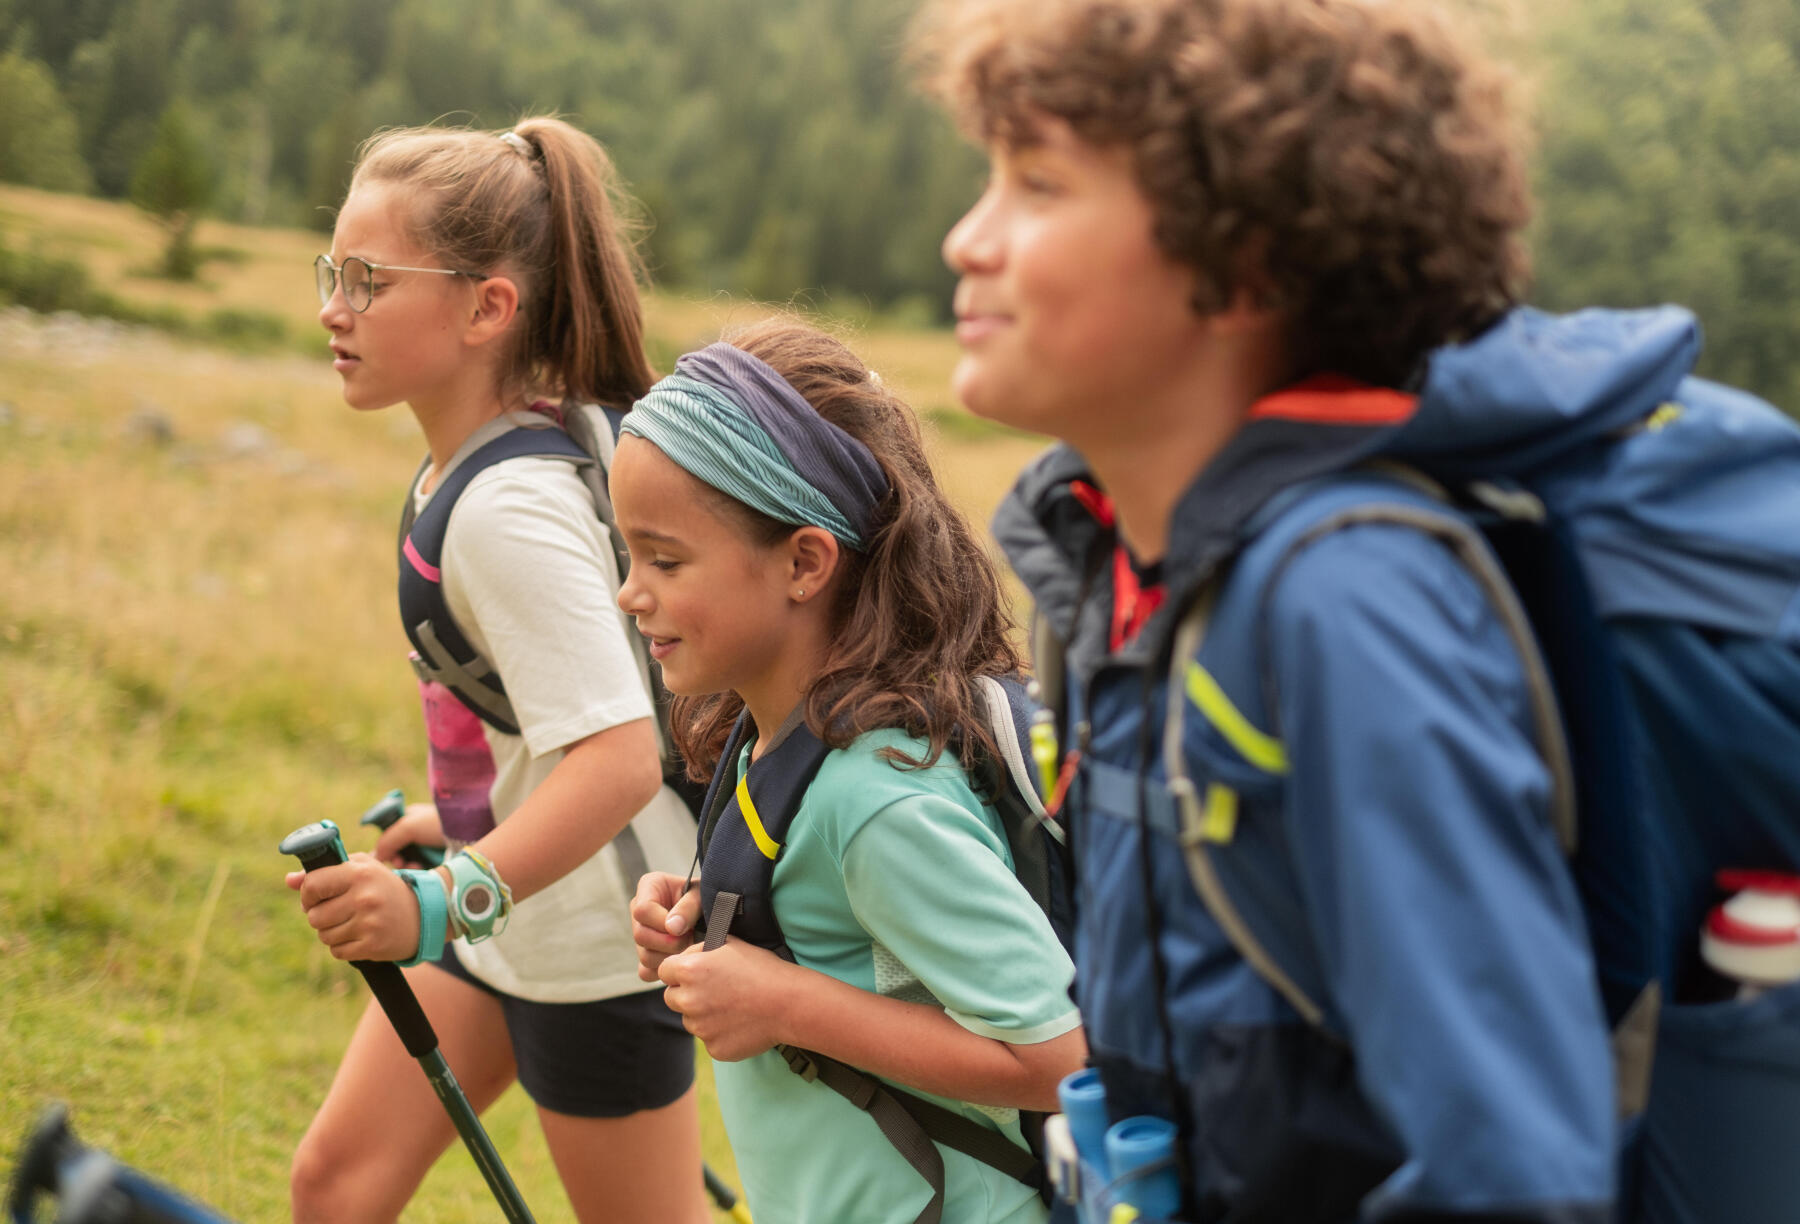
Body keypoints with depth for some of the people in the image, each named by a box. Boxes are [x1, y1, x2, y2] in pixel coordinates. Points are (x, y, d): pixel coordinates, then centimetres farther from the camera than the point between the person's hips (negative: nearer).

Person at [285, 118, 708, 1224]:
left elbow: (621, 758, -34)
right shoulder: (459, 470, 3)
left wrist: (444, 898, -43)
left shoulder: (508, 508, -26)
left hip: (595, 936, -9)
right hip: (504, 917, 9)